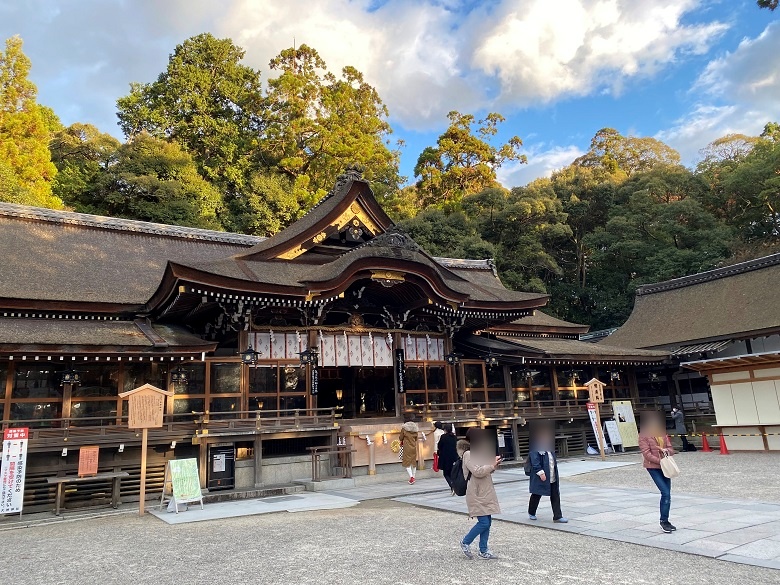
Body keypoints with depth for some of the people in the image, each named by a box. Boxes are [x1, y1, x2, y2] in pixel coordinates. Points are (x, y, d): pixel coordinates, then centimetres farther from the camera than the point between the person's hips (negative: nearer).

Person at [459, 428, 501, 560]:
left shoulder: (478, 453, 14)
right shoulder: (468, 454, -13)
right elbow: (477, 471, -23)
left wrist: (494, 464, 3)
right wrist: (492, 465, -19)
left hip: (485, 493, 9)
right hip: (476, 495, -9)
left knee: (488, 521, 8)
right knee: (484, 522, -9)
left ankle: (484, 551, 18)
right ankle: (465, 542, 11)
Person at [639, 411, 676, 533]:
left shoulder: (663, 434, 9)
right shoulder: (644, 436, -9)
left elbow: (671, 449, 10)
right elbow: (647, 454, -14)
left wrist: (666, 450, -13)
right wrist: (660, 461, -22)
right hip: (653, 467, -6)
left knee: (667, 494, 9)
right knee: (665, 493, -12)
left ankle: (665, 521, 22)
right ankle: (664, 521, 1)